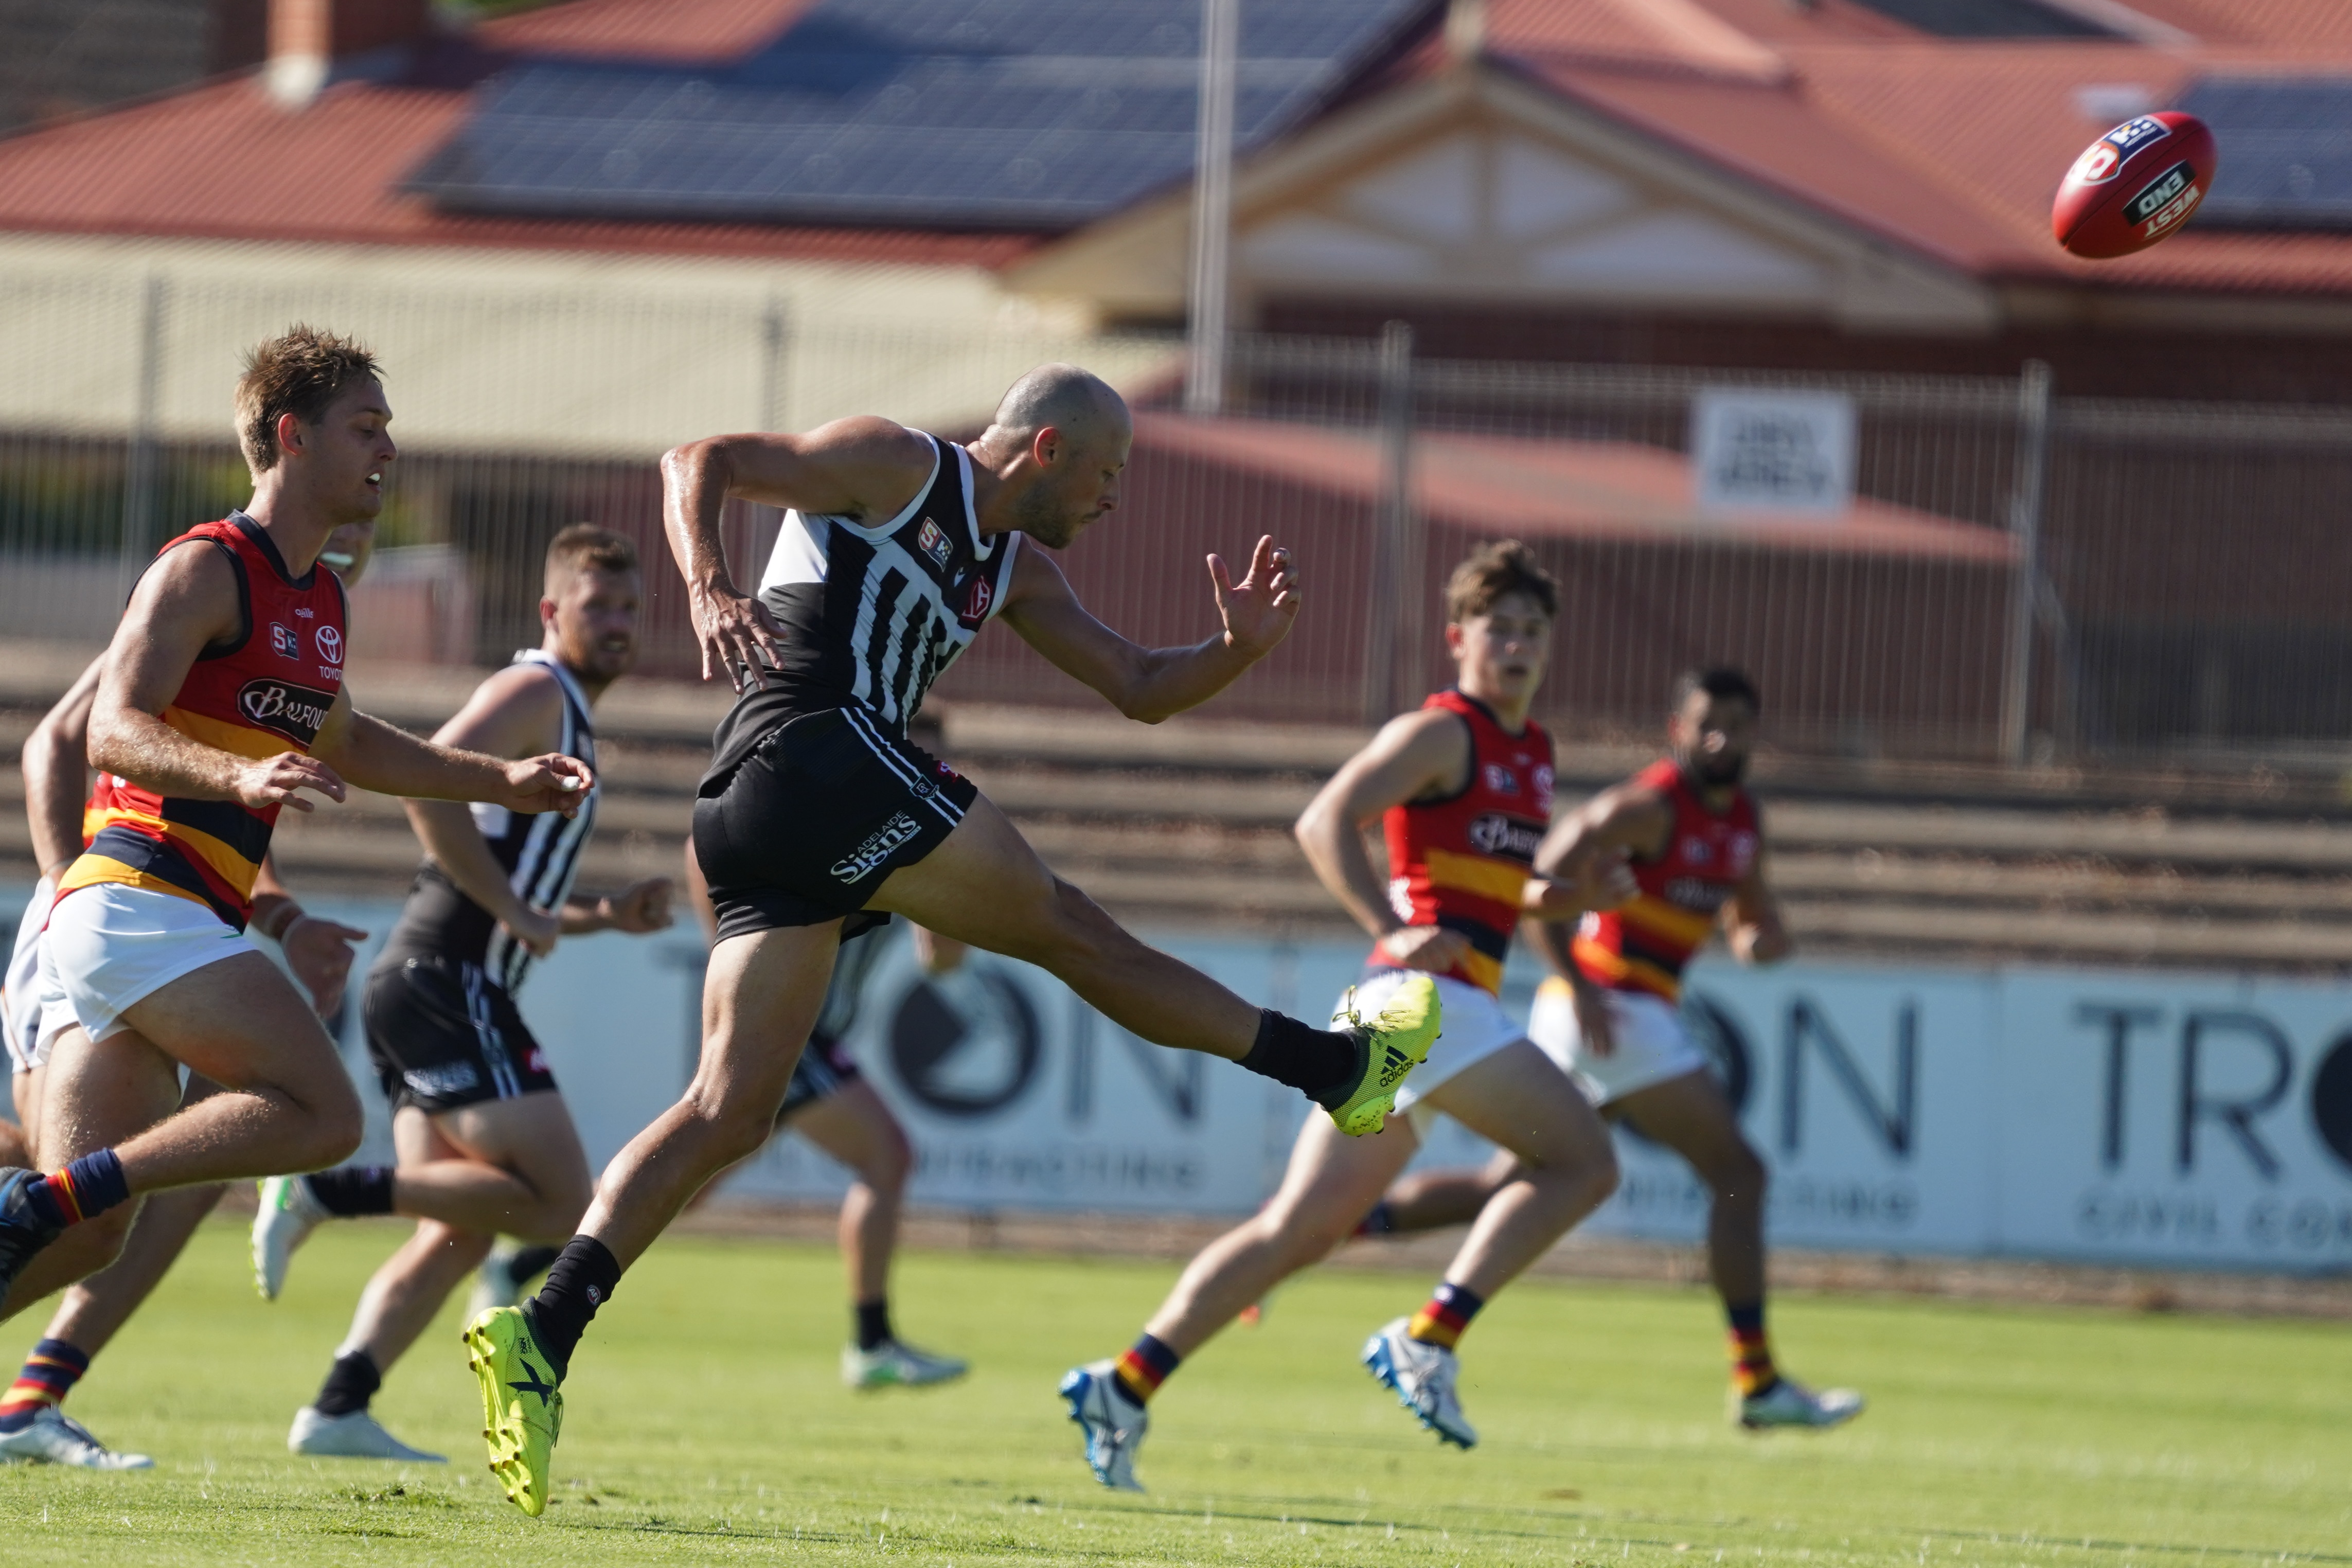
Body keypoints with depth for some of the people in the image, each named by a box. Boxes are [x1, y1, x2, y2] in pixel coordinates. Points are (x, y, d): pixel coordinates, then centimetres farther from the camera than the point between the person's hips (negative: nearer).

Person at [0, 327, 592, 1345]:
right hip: (139, 904, -9)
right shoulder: (206, 570, -7)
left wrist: (504, 783, 34)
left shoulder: (320, 601, 21)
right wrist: (240, 777, -35)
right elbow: (114, 730, -18)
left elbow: (346, 745, 39)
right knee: (322, 1115, -21)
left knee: (87, 1232, 1)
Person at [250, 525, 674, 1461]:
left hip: (418, 989, 10)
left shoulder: (569, 719, 26)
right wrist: (514, 911, -19)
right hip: (444, 985, -10)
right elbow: (429, 784, -22)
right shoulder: (535, 693, -5)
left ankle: (339, 1410, 0)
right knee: (558, 1201, -15)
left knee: (456, 1234, 7)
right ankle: (329, 1194, -17)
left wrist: (606, 918, 17)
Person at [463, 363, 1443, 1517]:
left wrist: (1238, 648, 9)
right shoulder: (897, 468, 2)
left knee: (730, 1112, -1)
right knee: (1067, 927, 0)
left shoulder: (1013, 570, 28)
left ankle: (541, 1335, -12)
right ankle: (1332, 1066, 9)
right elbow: (699, 463, -3)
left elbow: (1140, 689, 29)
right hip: (813, 747, -10)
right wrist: (706, 581, -23)